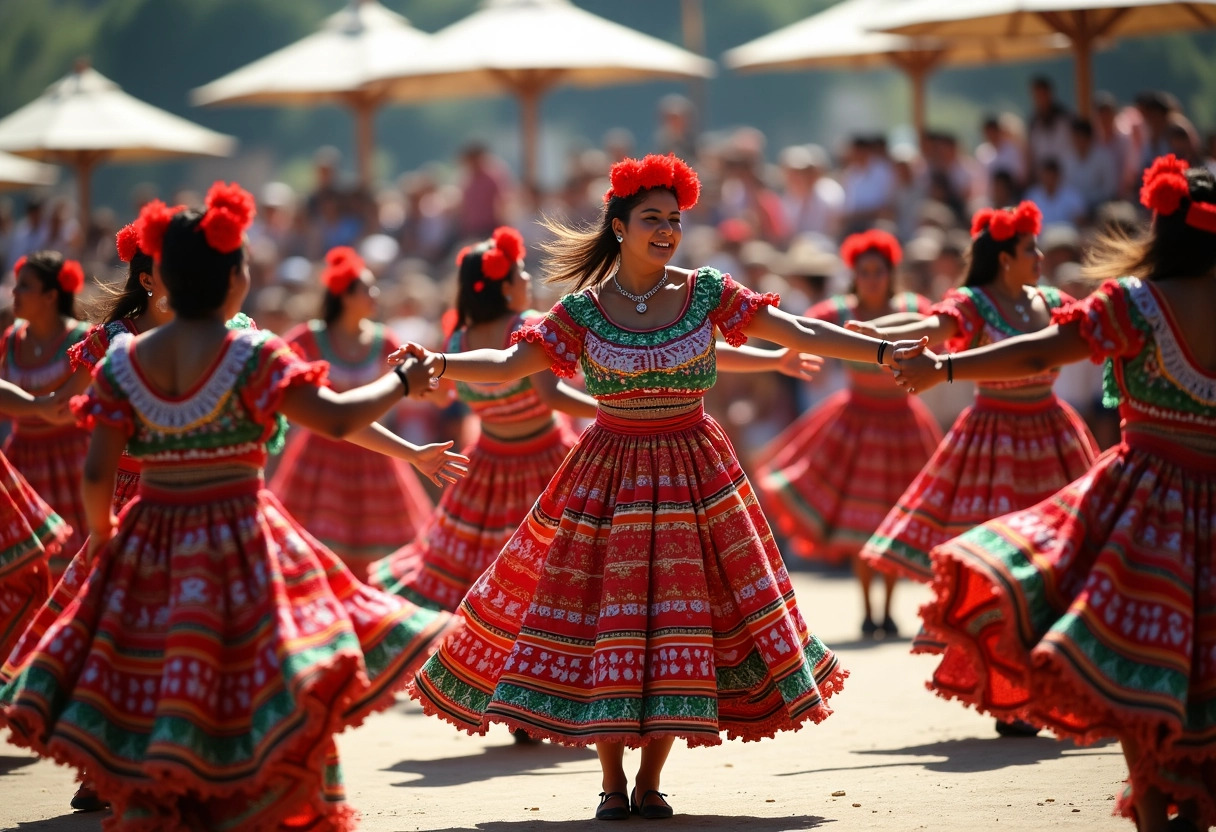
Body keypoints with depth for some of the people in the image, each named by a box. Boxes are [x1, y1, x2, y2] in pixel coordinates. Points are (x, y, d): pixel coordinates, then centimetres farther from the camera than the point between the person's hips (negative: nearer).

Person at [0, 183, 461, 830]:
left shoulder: (123, 362, 0)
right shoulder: (252, 355, -10)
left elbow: (96, 473, -3)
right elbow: (336, 417, -14)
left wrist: (100, 538, 14)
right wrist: (403, 380, 2)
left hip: (150, 546, 4)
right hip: (241, 545, -4)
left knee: (143, 694, 11)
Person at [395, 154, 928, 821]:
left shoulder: (708, 292, -1)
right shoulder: (584, 310, -4)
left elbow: (801, 333, -3)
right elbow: (509, 363, -9)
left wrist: (884, 351, -10)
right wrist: (440, 363, -26)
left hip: (693, 476, 1)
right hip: (610, 478, -1)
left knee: (681, 624, 0)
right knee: (600, 623, -1)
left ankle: (651, 780, 13)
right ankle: (613, 782, 14)